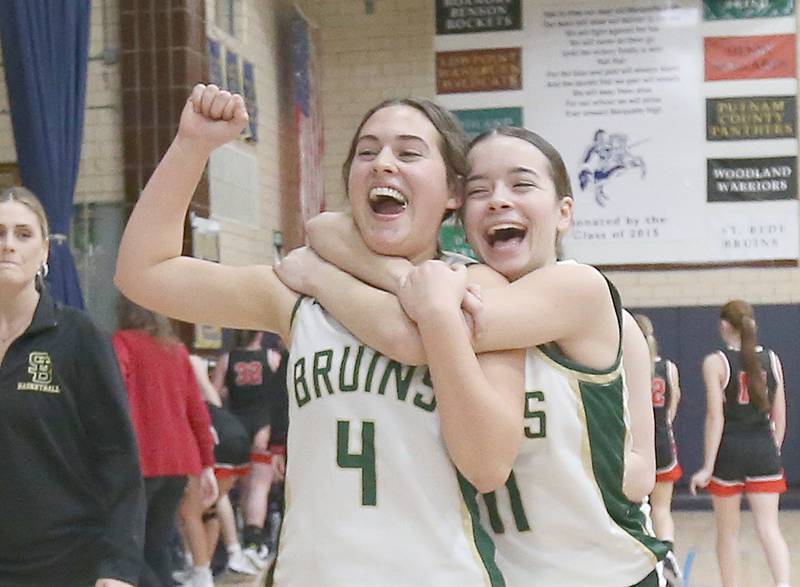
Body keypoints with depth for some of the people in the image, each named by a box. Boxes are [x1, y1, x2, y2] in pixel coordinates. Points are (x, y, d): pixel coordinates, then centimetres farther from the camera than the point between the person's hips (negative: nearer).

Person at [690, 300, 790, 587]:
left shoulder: (716, 362, -7)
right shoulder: (772, 359, 5)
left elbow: (716, 418, -11)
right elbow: (779, 416, 7)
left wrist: (708, 467, -9)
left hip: (729, 450, -3)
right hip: (763, 450, 3)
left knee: (728, 532, 11)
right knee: (769, 528, -2)